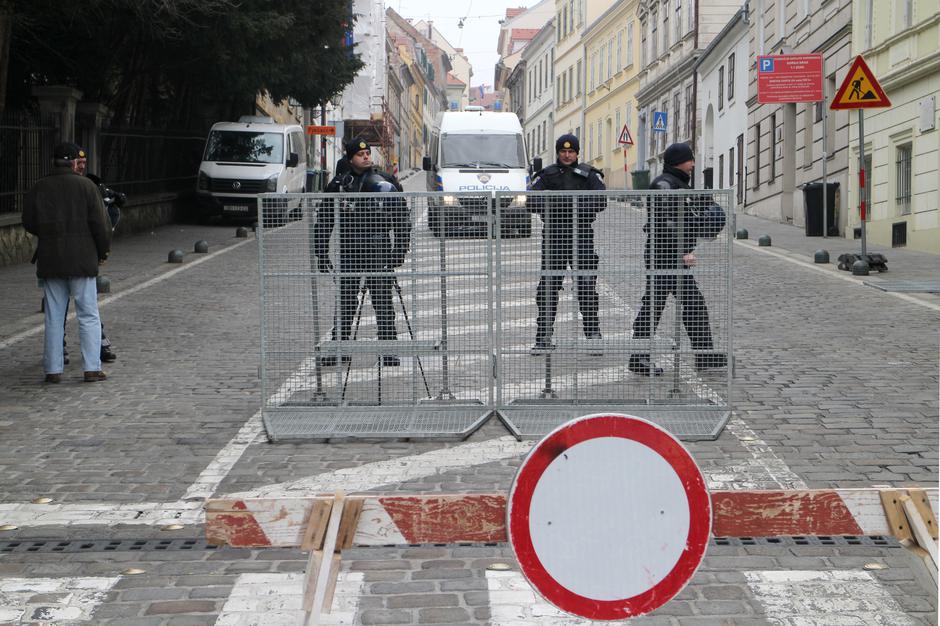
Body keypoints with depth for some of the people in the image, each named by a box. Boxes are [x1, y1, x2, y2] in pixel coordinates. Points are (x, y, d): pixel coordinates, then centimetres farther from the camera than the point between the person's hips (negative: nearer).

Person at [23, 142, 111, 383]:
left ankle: (53, 369, 8)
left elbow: (29, 223, 7)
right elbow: (99, 222, -8)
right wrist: (103, 250, 5)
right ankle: (92, 368, -2)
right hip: (82, 259, -3)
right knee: (89, 316, 3)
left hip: (50, 261, 3)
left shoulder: (38, 189, 3)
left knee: (54, 317, 9)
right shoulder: (85, 186, -6)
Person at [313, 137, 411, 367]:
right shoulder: (339, 184, 4)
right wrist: (322, 253, 5)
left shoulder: (387, 182, 3)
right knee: (345, 303, 6)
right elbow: (323, 221, 9)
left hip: (378, 253, -1)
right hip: (348, 253, 1)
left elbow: (403, 219, 6)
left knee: (383, 304, 0)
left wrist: (400, 250, -1)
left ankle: (389, 351, 8)